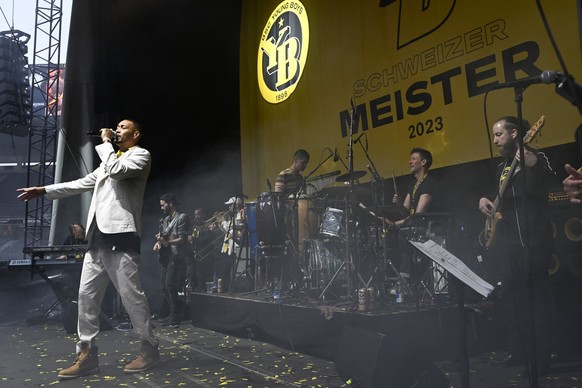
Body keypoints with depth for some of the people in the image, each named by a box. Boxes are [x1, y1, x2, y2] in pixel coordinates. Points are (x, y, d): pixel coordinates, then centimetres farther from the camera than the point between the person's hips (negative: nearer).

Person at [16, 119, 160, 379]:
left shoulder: (141, 155, 3)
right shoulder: (111, 159, 27)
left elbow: (116, 170, -16)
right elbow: (83, 184, 27)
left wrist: (105, 142, -3)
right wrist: (43, 190, 23)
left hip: (120, 234, -8)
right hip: (98, 235, 8)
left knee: (131, 295, -6)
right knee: (87, 294, 6)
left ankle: (149, 350, 6)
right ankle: (87, 354, 12)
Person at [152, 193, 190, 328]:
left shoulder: (182, 218, -6)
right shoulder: (165, 219, 19)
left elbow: (182, 239, -13)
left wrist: (167, 242, -28)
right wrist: (158, 242, 3)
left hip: (176, 257, -9)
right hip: (166, 256, 9)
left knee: (170, 286, -15)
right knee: (164, 287, 9)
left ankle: (175, 318, -8)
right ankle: (174, 314, 18)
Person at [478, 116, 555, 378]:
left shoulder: (536, 158, -7)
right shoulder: (503, 166, 17)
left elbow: (541, 190, -25)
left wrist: (533, 167, -41)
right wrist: (486, 200, 9)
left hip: (532, 241, -9)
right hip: (508, 241, 9)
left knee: (535, 298, -5)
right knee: (511, 297, 13)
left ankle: (540, 360, 3)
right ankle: (519, 352, 24)